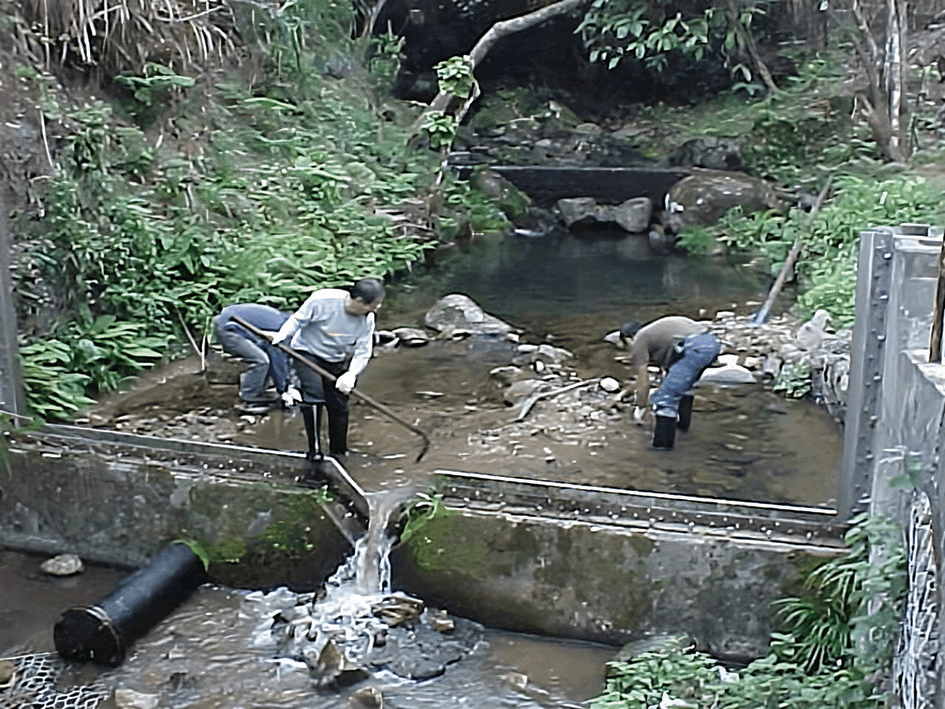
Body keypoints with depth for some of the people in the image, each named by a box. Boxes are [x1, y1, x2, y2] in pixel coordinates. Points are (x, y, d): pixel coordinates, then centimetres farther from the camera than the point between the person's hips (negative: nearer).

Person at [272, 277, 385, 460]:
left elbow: (362, 352, -11)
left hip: (337, 361, 4)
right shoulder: (322, 301, -28)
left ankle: (338, 452, 17)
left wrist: (351, 374, -26)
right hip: (307, 353, -4)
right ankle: (314, 450, -12)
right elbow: (297, 320, -13)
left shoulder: (367, 319, -15)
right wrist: (281, 337, -24)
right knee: (314, 396, -21)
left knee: (339, 406, 1)